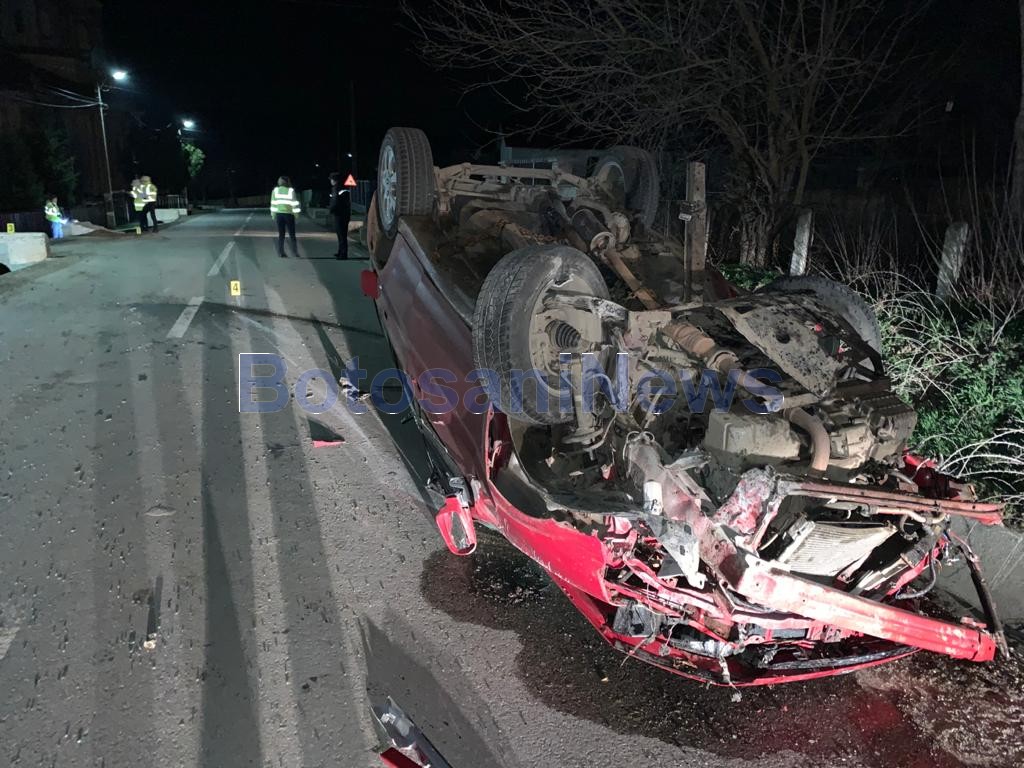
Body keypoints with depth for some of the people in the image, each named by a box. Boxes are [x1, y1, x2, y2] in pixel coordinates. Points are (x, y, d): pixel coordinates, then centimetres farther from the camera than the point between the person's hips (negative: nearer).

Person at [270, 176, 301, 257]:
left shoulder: (275, 190, 3)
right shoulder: (291, 191, -6)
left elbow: (273, 203, 3)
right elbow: (295, 203, -8)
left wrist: (273, 214, 9)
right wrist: (296, 213, -1)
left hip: (279, 214, 3)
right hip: (289, 214, -3)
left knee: (281, 234, 7)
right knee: (292, 234, 4)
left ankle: (281, 252, 4)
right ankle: (295, 252, 1)